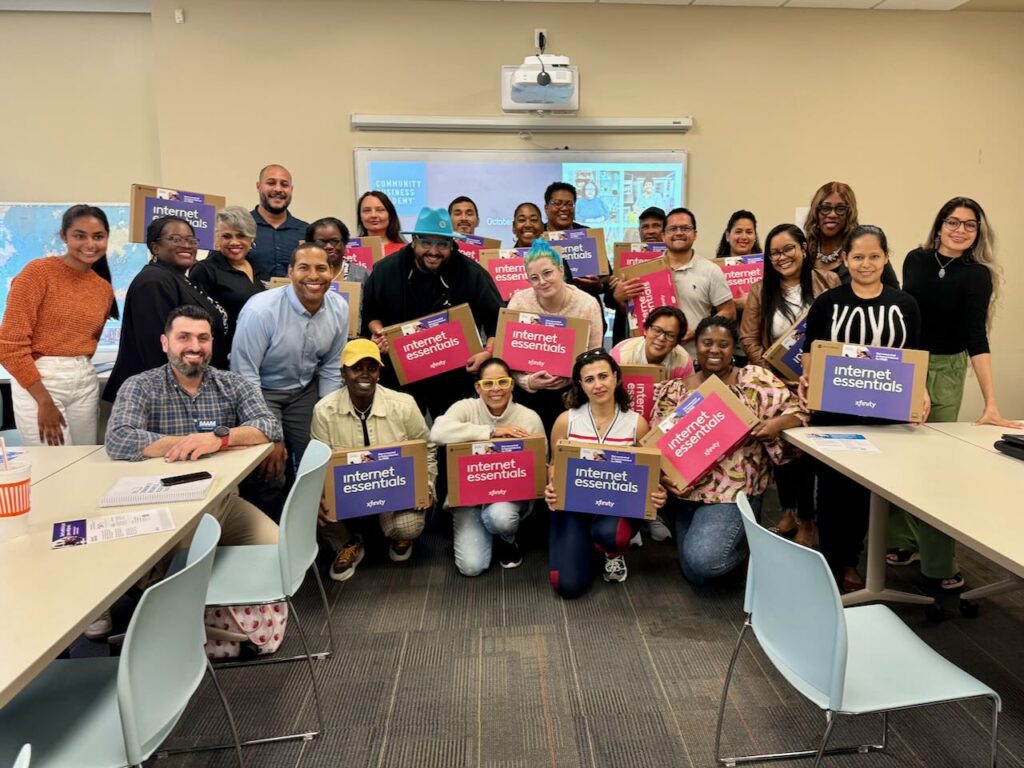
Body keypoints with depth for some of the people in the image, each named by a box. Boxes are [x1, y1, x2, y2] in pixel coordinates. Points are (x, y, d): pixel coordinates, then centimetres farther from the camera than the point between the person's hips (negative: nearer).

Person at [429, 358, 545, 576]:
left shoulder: (529, 418, -5)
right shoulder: (466, 408, -9)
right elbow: (438, 432, -30)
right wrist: (491, 431, -29)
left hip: (512, 494, 0)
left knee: (500, 516, -36)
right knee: (471, 566, -15)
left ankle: (507, 541, 4)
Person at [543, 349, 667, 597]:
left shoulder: (637, 423, -3)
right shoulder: (566, 421, -3)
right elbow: (555, 467, 7)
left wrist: (656, 495, -16)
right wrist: (550, 491, -15)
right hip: (572, 506, 1)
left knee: (607, 533, -38)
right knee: (567, 586, -14)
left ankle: (613, 554, 5)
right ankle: (585, 544, 23)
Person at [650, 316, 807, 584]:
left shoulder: (755, 379, -1)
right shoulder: (675, 389, 5)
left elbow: (797, 410, -2)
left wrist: (777, 423, -24)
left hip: (734, 490, -3)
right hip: (686, 489, 4)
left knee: (702, 560, -22)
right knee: (696, 572, 2)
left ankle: (750, 544, 11)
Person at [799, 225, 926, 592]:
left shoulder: (904, 304, 5)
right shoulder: (827, 303, 0)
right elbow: (809, 355, 2)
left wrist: (921, 392, -10)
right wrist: (806, 381, -17)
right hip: (832, 412, -2)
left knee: (867, 488, 10)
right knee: (832, 486, 5)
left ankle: (850, 561, 27)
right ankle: (830, 564, 20)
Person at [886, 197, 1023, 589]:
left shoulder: (977, 275, -9)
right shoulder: (916, 259, 0)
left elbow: (976, 337, -17)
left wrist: (991, 403, -26)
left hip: (945, 371, -3)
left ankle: (939, 561, 10)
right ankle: (903, 540, 20)